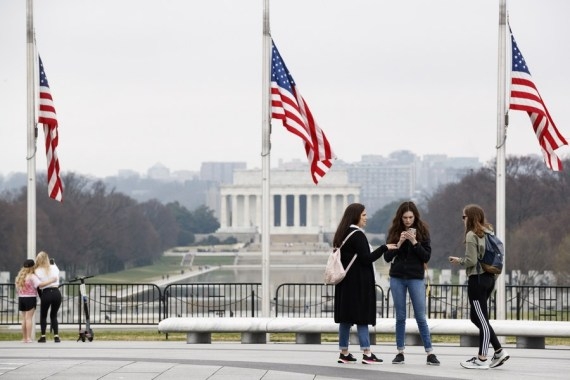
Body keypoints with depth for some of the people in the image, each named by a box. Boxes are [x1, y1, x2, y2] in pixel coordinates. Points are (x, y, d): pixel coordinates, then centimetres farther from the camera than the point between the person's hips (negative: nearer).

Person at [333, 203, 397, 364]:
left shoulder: (342, 234, 13)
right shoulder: (357, 235, -13)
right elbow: (366, 258, -15)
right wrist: (384, 248, -9)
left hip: (345, 282, 8)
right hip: (358, 282, -8)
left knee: (346, 318, 8)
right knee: (362, 316, -7)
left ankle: (344, 353, 8)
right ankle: (366, 354, -9)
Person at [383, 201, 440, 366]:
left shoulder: (422, 231, 0)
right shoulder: (394, 231, 3)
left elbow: (427, 256, -4)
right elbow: (387, 257, 0)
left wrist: (414, 242, -16)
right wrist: (399, 243, -14)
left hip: (416, 278, -2)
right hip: (397, 278, 2)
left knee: (420, 317, -3)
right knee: (400, 317, 5)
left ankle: (430, 353, -2)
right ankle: (400, 353, 10)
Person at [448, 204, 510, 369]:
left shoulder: (472, 235, -13)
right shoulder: (488, 232, 11)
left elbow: (471, 261, -17)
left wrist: (459, 261, 1)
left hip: (477, 279, -8)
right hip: (489, 277, 8)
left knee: (481, 319, -4)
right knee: (476, 317, 16)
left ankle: (482, 359, 0)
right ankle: (499, 351, 12)